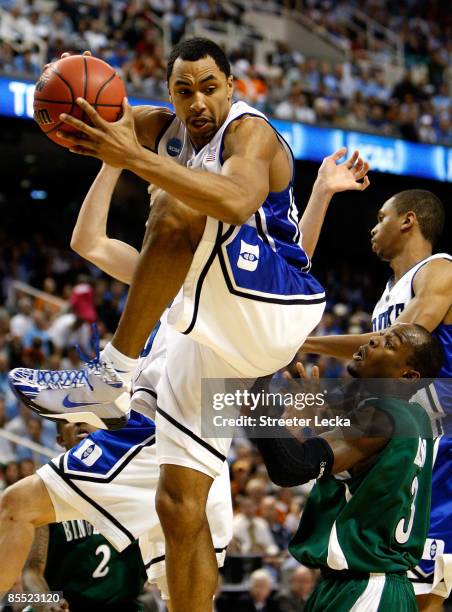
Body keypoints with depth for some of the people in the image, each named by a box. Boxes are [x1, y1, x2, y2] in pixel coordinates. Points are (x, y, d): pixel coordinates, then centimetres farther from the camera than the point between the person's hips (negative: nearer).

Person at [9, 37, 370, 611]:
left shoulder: (250, 131, -14)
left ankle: (112, 378, -32)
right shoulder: (165, 129, 9)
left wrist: (135, 158, -43)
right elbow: (76, 121, 9)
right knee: (179, 503, 3)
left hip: (272, 309, -8)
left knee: (178, 207, -32)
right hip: (212, 332, 8)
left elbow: (236, 202, -37)